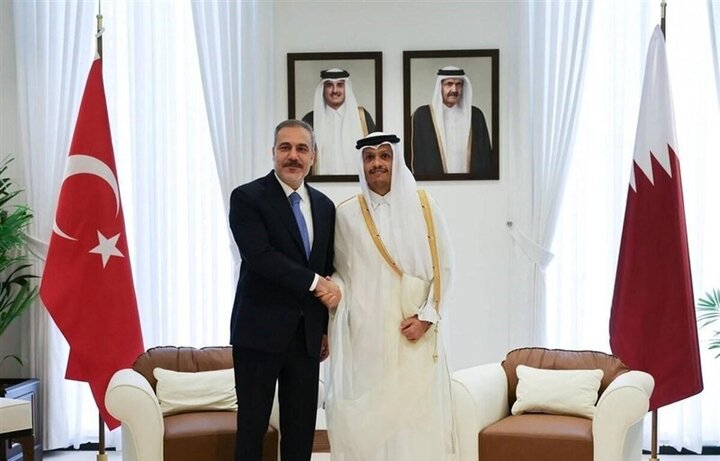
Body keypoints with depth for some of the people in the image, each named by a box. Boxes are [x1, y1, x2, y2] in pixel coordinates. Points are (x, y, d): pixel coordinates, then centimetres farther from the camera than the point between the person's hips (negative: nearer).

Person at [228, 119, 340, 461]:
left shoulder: (324, 206, 12)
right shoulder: (247, 198, -6)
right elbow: (259, 256, -19)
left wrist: (327, 328, 14)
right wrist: (315, 282, -17)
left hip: (307, 335, 5)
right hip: (260, 331, -5)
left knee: (301, 430, 9)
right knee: (252, 427, 2)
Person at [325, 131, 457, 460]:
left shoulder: (423, 207, 3)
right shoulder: (346, 214, 5)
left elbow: (443, 266, 3)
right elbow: (338, 271, 9)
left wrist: (426, 316, -7)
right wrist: (335, 294, -9)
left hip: (413, 334, 0)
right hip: (365, 333, 0)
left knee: (415, 413, -1)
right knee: (366, 414, 0)